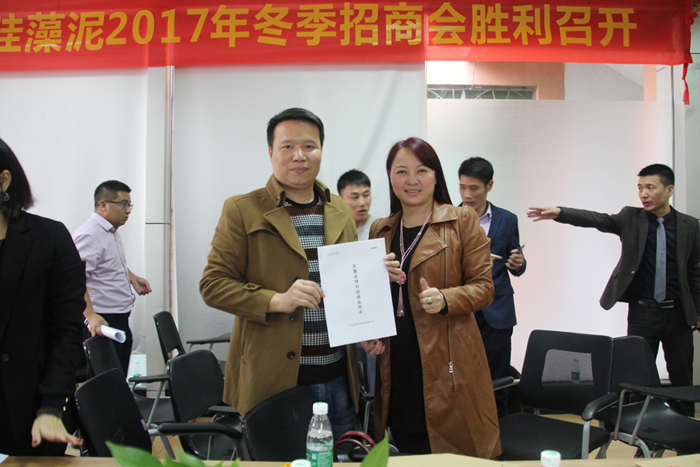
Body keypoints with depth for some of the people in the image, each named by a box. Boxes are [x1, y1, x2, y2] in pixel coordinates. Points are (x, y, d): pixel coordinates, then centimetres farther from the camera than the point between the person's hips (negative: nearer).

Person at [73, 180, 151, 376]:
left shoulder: (112, 232, 15)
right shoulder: (89, 235, -17)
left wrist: (132, 278, 20)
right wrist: (91, 316, -36)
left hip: (120, 321, 10)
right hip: (101, 323, -10)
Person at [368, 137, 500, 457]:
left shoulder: (462, 221, 0)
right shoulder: (379, 230, 14)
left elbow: (484, 286, -2)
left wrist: (445, 299, -20)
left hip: (446, 366, -4)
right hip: (397, 370, 4)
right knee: (407, 456, 8)